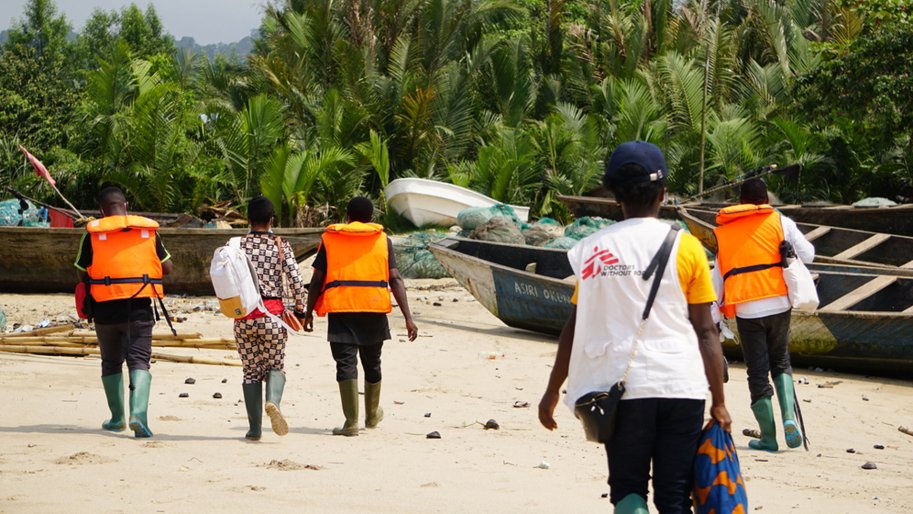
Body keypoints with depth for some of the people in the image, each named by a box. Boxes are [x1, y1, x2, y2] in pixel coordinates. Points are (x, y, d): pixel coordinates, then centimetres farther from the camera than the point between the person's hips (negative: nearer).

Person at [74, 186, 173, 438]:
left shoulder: (93, 233, -1)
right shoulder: (148, 230, 3)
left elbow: (81, 274, 4)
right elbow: (167, 267, 9)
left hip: (106, 307, 0)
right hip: (140, 307, 0)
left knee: (111, 363, 17)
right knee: (139, 360, -2)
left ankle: (117, 418, 24)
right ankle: (138, 412, -23)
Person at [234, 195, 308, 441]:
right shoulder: (281, 246, -2)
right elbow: (296, 281, -7)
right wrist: (299, 309, 4)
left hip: (244, 316, 1)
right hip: (272, 314, -1)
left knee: (251, 370, 9)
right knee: (275, 365, 11)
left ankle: (255, 428, 7)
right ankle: (273, 401, -21)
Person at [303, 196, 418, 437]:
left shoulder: (330, 239, 5)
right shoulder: (382, 240, 7)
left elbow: (317, 280, 2)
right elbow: (395, 279, -1)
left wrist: (308, 312, 13)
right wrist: (408, 317, -3)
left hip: (340, 309, -2)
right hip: (374, 309, 2)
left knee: (346, 363, -4)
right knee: (372, 363, 19)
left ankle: (351, 422, -14)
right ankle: (372, 415, 36)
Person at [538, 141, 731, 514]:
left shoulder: (593, 249, 5)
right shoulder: (685, 247, 1)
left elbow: (574, 328, 6)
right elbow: (706, 331, 1)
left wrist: (552, 392, 16)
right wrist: (719, 402, 7)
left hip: (622, 385, 0)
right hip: (682, 385, 0)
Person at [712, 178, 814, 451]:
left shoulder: (722, 231, 9)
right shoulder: (780, 222, 4)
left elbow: (718, 277, 10)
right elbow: (807, 255, 5)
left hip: (746, 310, 0)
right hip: (778, 303, 0)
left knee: (758, 372, 7)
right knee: (781, 363, 18)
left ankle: (768, 436, 9)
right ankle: (789, 417, -5)